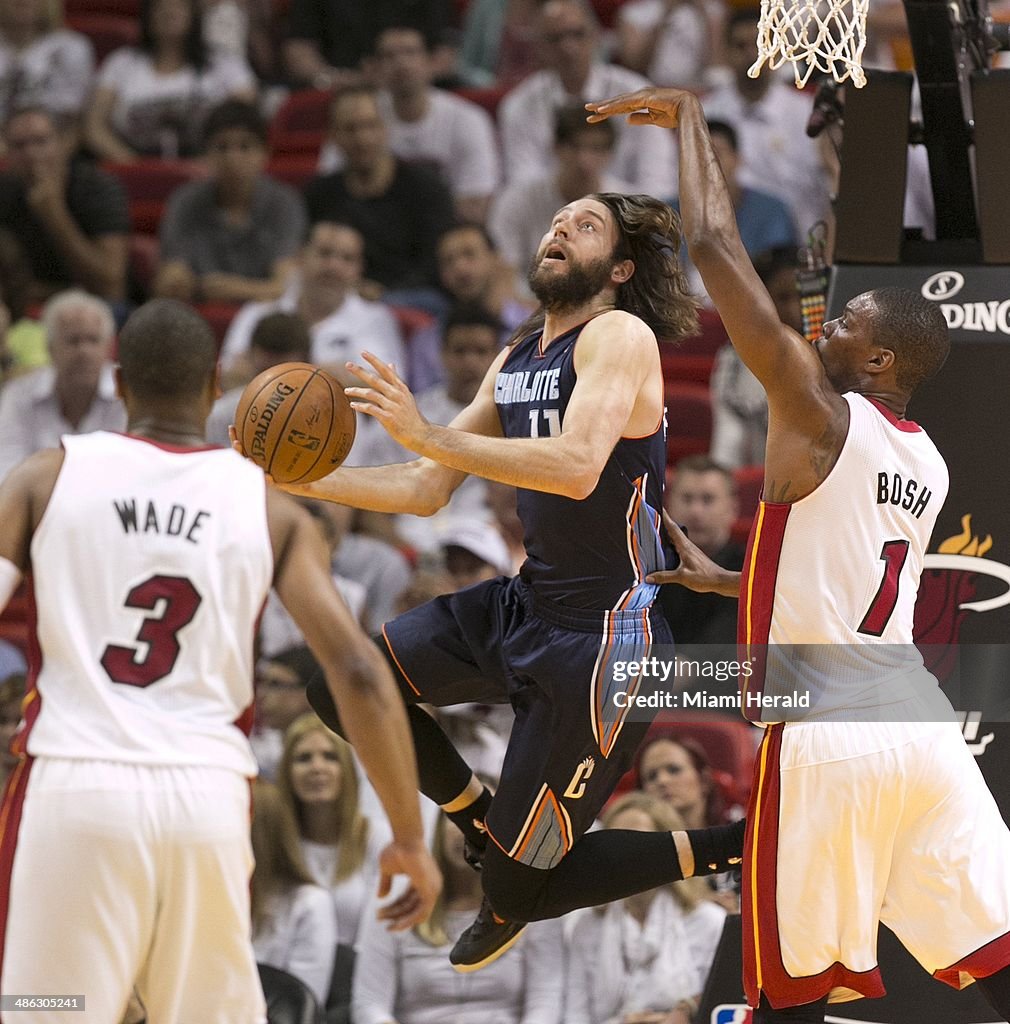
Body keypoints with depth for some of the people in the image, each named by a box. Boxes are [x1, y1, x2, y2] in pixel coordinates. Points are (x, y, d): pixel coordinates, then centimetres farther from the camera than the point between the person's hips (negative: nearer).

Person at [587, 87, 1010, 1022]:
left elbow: (715, 246, -8)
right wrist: (719, 579, 41)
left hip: (826, 738, -7)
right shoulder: (927, 465, 16)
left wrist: (688, 118, 3)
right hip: (922, 727, 7)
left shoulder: (819, 416, -6)